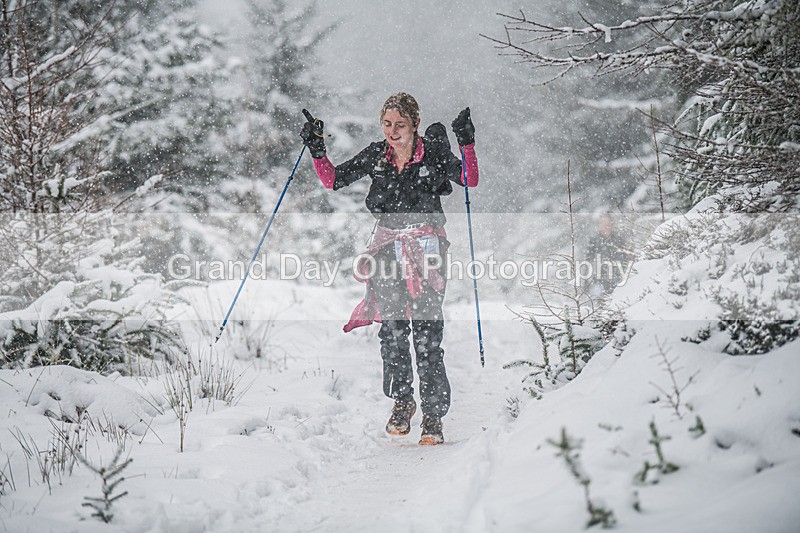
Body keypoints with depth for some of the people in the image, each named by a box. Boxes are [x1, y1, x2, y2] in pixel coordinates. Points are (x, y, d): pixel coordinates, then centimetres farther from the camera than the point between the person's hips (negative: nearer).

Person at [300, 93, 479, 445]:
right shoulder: (376, 156, 5)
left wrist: (467, 144, -27)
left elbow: (470, 181, -14)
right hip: (387, 245, 3)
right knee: (392, 327, -2)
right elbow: (333, 180, 9)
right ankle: (401, 401, 18)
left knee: (426, 331, -10)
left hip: (426, 247, -3)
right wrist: (317, 150, -5)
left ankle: (433, 414, -5)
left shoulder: (433, 153, -4)